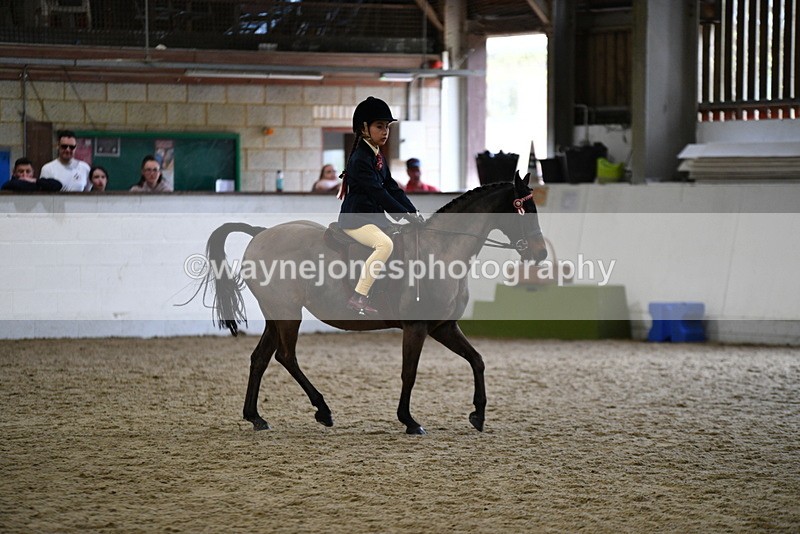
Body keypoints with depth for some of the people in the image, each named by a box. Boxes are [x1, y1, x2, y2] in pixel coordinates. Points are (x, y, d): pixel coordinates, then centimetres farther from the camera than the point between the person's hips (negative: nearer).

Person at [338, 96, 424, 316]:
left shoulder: (378, 157, 14)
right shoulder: (360, 158, -16)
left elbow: (392, 187, 10)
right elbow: (377, 192, -23)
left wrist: (414, 212, -3)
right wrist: (405, 215, -24)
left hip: (374, 216, 10)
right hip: (355, 218, -10)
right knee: (385, 244, -32)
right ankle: (358, 298, -28)